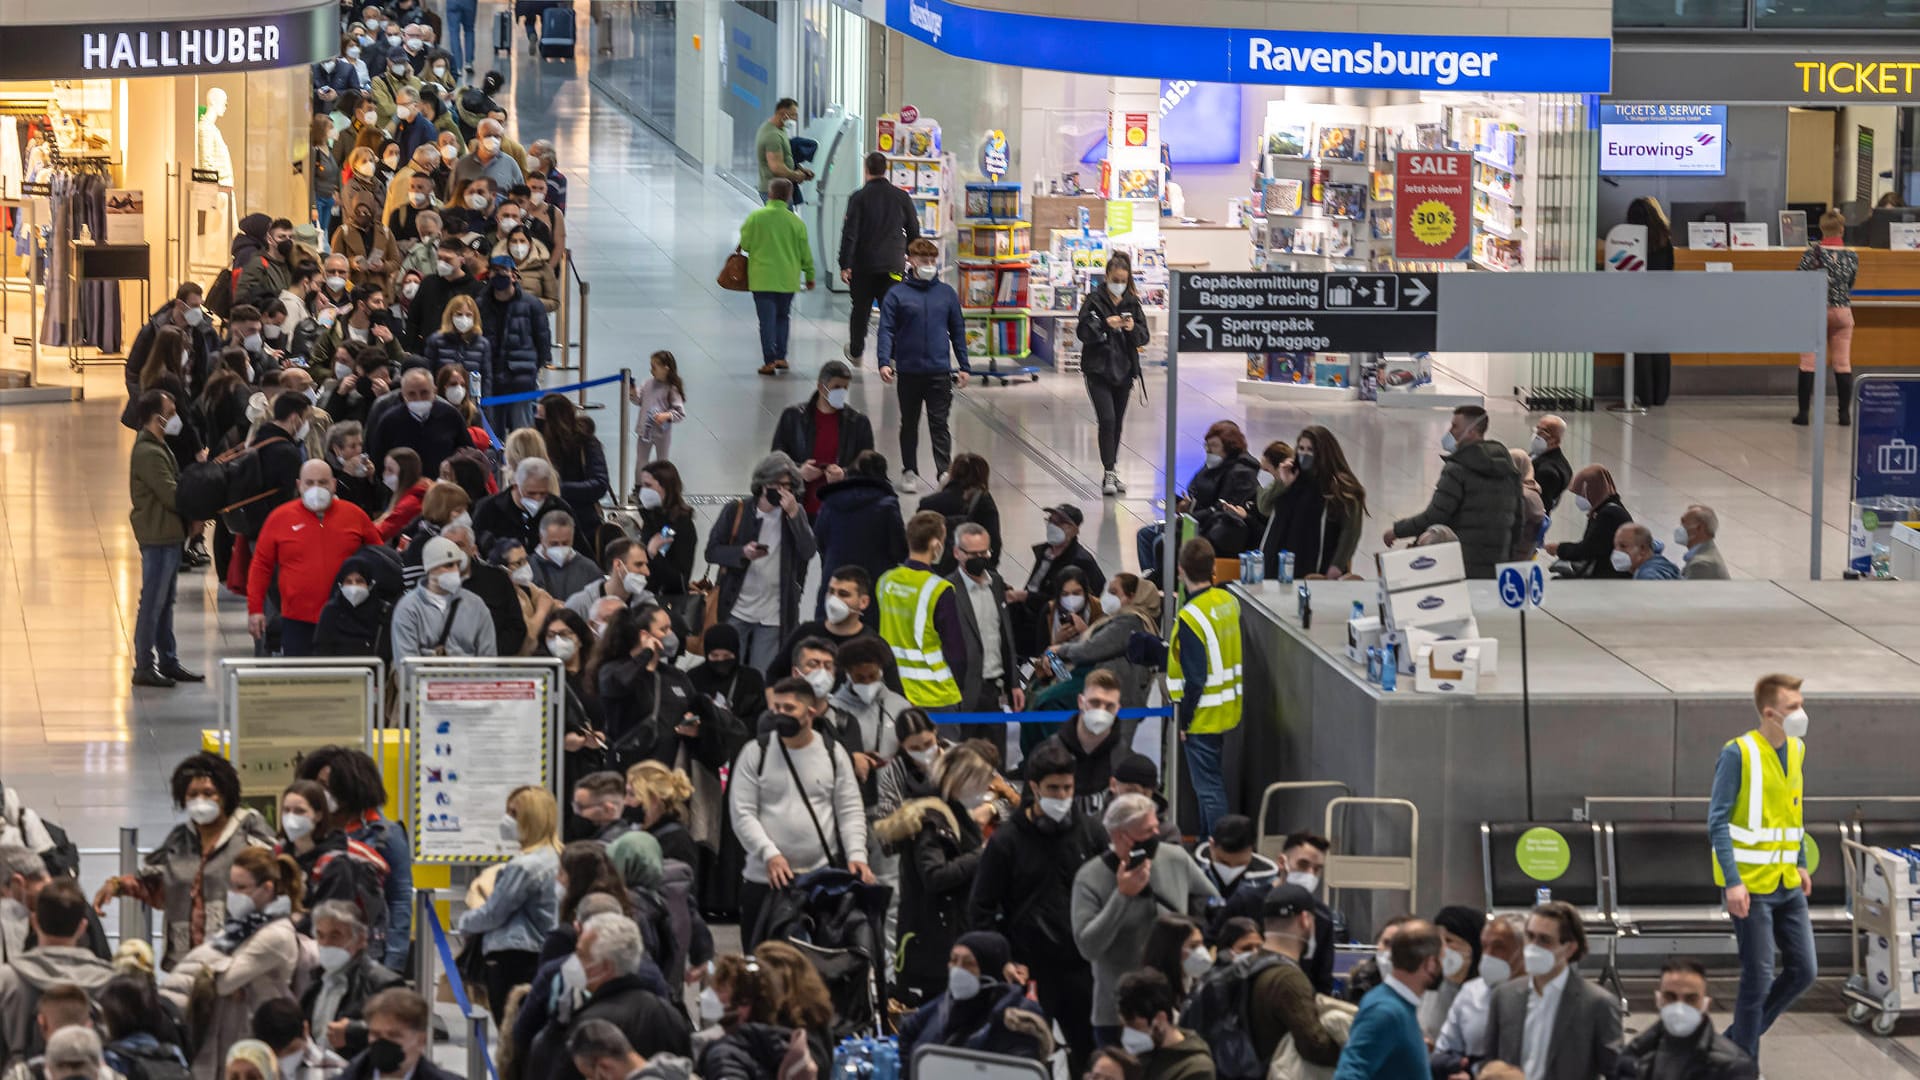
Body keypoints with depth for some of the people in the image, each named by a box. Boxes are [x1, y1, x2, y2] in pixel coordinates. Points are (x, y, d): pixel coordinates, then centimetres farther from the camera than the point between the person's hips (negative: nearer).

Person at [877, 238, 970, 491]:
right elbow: (887, 331, -3)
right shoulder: (897, 295, -1)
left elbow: (958, 332, 12)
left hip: (939, 371, 0)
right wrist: (884, 362, -16)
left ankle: (945, 471, -7)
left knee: (939, 424, -4)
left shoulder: (947, 294, 6)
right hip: (908, 371, 0)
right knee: (909, 423, 12)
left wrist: (964, 366, 10)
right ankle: (909, 472, 22)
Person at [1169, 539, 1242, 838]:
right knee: (1210, 781, 22)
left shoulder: (1191, 618, -23)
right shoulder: (1228, 601, 0)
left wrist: (1184, 720, -13)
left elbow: (1195, 679, -22)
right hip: (1228, 709, 8)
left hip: (1203, 716, -8)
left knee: (1208, 786, -1)